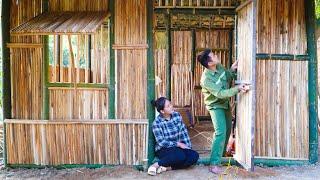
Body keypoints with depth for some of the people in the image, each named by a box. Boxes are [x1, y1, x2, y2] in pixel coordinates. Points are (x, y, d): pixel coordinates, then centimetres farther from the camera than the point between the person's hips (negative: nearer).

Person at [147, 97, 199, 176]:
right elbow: (161, 142, -17)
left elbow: (183, 132, 3)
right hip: (164, 149, -5)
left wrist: (187, 146, -7)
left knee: (194, 155, -20)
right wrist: (178, 144, -17)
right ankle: (156, 165, -18)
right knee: (180, 155, -34)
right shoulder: (157, 123, -15)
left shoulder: (177, 115, -2)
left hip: (178, 147, 6)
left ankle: (168, 167, -19)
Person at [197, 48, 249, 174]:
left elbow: (227, 79, 7)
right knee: (221, 132, -19)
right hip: (216, 106, -8)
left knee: (227, 129, 19)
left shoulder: (219, 67, -7)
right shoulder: (206, 79, -31)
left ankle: (221, 153, 40)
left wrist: (232, 70, -11)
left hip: (225, 103, 8)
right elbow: (220, 93, -33)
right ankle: (214, 164, -14)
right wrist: (237, 89, -33)